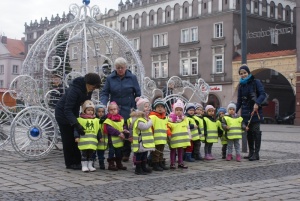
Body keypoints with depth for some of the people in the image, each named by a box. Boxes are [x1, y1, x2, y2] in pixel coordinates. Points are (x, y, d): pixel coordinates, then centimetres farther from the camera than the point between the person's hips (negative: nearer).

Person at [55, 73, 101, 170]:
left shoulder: (88, 90, -10)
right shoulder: (74, 90, -34)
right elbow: (67, 110, -35)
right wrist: (77, 124, -43)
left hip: (73, 112, 7)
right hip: (63, 113, -7)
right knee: (68, 139, -5)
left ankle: (77, 161, 10)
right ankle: (70, 163, 3)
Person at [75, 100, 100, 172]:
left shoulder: (96, 120, 10)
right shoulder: (80, 119, -3)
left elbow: (98, 129, 15)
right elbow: (76, 128, -5)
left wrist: (100, 137, 14)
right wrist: (76, 136, -12)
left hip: (93, 140, 4)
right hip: (83, 140, -4)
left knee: (91, 154, 11)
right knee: (84, 154, 1)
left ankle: (90, 165, 19)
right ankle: (84, 166, 8)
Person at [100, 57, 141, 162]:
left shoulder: (132, 78, 2)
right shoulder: (110, 78, 4)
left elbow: (138, 94, 5)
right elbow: (104, 93, 5)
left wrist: (136, 109, -1)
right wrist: (103, 105, -13)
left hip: (128, 111, -1)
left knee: (127, 132, 1)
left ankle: (126, 153, 14)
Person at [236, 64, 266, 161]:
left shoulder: (256, 82, -2)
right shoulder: (241, 86, 13)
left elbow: (262, 94, -10)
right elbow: (239, 101, 14)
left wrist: (257, 103, -26)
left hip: (255, 111, -5)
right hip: (246, 112, 5)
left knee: (256, 131, -5)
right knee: (249, 132, 8)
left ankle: (256, 153, -3)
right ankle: (251, 152, 15)